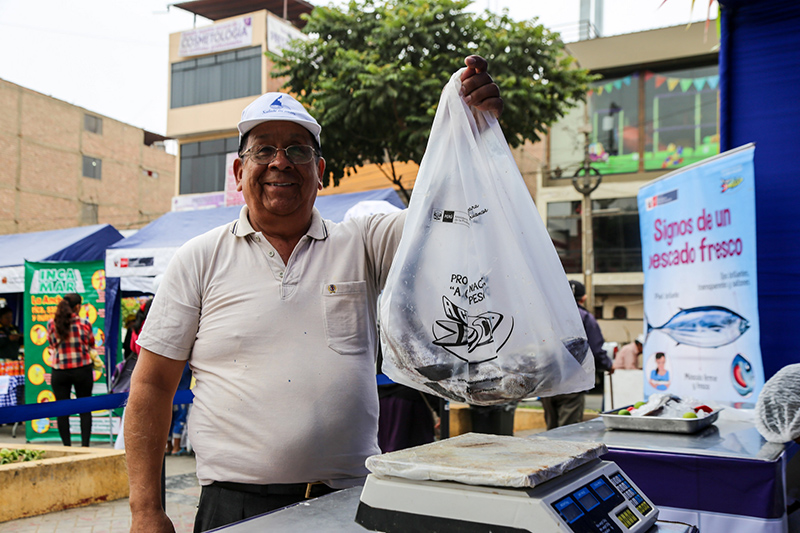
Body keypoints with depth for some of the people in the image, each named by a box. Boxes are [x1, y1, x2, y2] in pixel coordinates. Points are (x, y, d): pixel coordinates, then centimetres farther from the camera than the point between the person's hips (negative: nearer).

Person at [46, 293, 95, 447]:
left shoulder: (51, 324, -2)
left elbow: (52, 345, 11)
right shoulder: (84, 323, -8)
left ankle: (67, 445, 10)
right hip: (82, 370, -1)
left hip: (59, 372, 2)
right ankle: (85, 445, 6)